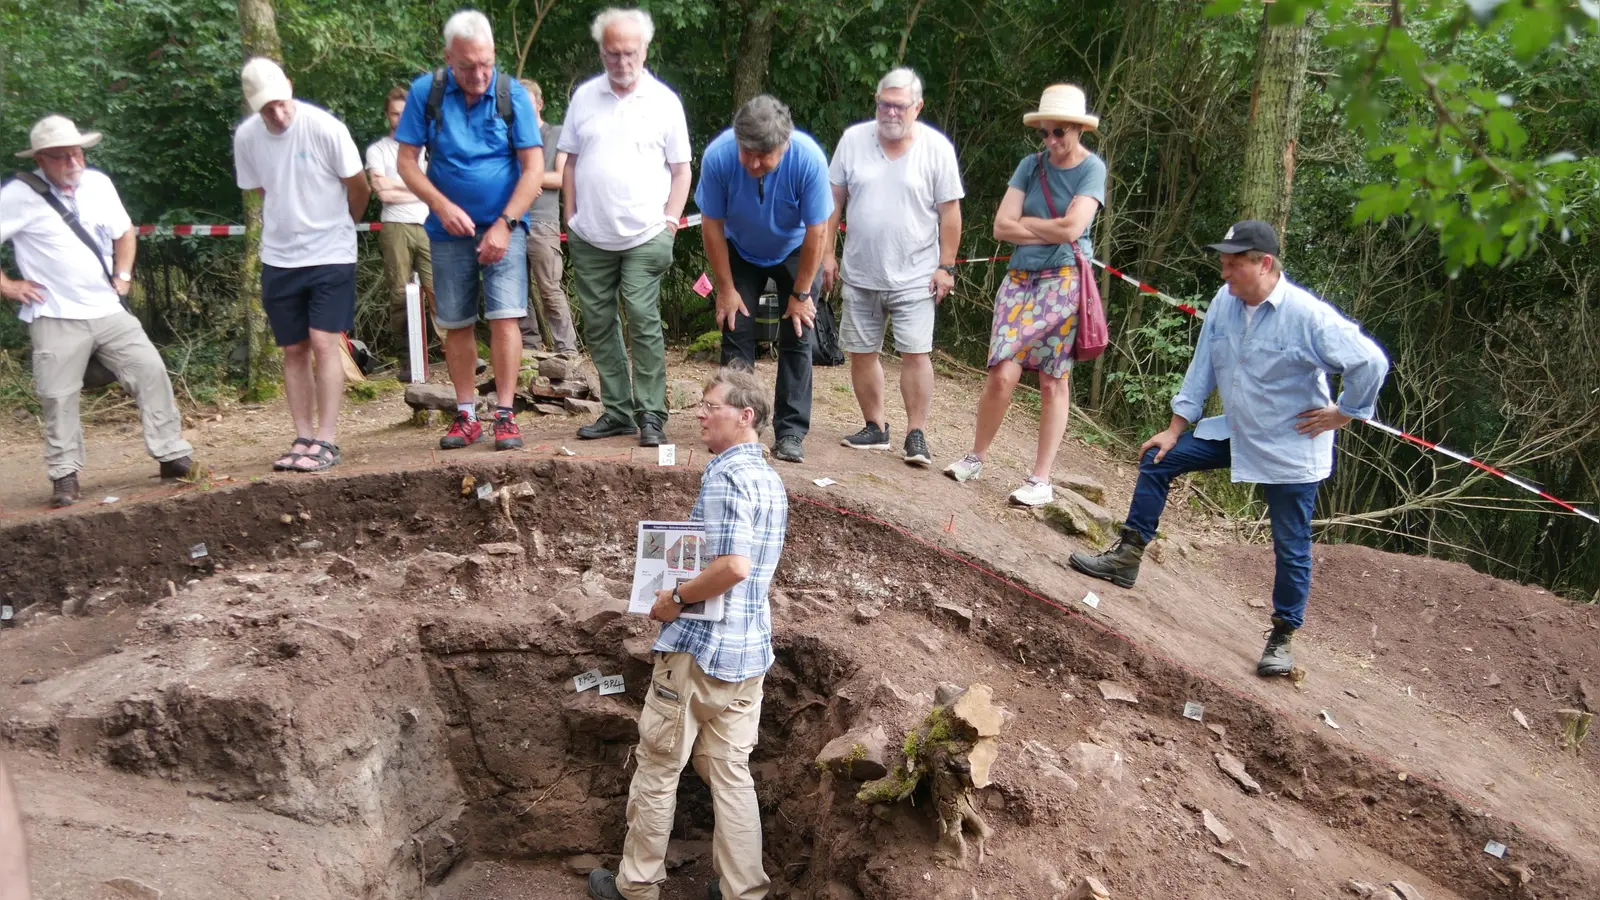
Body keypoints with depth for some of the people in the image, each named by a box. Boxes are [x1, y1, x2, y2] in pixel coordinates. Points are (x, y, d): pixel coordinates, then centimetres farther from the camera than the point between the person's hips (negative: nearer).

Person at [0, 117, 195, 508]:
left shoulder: (99, 183, 6)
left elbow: (124, 232, 22)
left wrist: (123, 274, 11)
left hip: (109, 311, 4)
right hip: (56, 319, -4)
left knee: (151, 372, -2)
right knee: (59, 398, -1)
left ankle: (173, 456, 6)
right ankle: (64, 477, 12)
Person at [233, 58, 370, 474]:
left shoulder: (326, 128, -15)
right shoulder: (246, 136, -3)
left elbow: (359, 190, -3)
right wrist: (290, 229, 14)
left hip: (330, 254, -4)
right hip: (279, 258, 4)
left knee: (324, 343, -11)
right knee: (294, 350, 7)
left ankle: (325, 441, -9)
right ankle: (303, 438, 14)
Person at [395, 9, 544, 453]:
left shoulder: (512, 94, -5)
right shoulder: (425, 92, -2)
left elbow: (534, 167, -7)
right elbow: (407, 162, -1)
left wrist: (505, 224, -14)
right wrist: (442, 206, -15)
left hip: (504, 226, -2)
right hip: (450, 229, 2)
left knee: (505, 315, -11)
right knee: (455, 324, 6)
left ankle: (505, 415, -4)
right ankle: (466, 415, 17)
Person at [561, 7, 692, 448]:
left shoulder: (664, 101, 0)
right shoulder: (584, 97, 8)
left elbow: (681, 169, 3)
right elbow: (570, 162, 13)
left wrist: (669, 221, -5)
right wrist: (570, 217, 6)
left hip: (644, 237, -4)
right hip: (589, 238, 4)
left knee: (643, 323, -7)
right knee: (598, 325, 8)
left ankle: (651, 415, 1)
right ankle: (617, 410, 18)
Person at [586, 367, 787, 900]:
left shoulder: (726, 475, -17)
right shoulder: (770, 479, 11)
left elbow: (733, 566, -28)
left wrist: (676, 598, -16)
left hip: (700, 646, -8)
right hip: (749, 650, 8)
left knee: (657, 767, 8)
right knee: (732, 773, 14)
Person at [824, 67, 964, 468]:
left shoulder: (937, 148, -5)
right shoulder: (853, 139, 1)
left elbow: (949, 211, -2)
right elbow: (834, 200, 6)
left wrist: (946, 267, -5)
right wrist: (827, 253, 3)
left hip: (914, 277, -3)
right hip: (860, 275, 3)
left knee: (916, 353, -7)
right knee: (861, 353, 9)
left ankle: (916, 435, 2)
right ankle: (875, 427, 23)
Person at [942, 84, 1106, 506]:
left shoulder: (1092, 169, -1)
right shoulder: (1031, 165, 8)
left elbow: (1072, 227, -13)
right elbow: (1001, 226, -1)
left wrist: (1024, 222, -2)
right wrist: (1051, 232, -7)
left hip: (1063, 281, -2)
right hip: (1020, 279, 3)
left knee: (1053, 381, 1)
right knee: (1002, 374, -6)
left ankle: (1042, 480, 8)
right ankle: (975, 458, 13)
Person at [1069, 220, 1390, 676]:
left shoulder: (1308, 316, -25)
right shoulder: (1224, 302, -6)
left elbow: (1371, 362, -21)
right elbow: (1202, 368, 3)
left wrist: (1344, 413, -11)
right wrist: (1175, 429, 4)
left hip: (1292, 451, -6)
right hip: (1235, 432, 6)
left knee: (1291, 547, 3)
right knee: (1157, 459, 3)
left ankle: (1282, 637, 21)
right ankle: (1127, 557, 12)